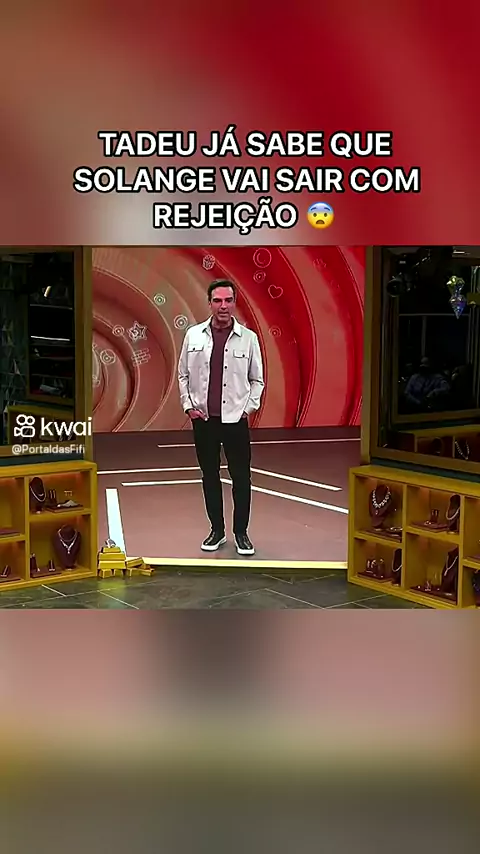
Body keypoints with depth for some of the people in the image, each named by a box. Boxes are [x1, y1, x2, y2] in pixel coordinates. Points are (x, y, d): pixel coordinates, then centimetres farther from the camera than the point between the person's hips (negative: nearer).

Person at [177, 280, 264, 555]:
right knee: (210, 476, 10)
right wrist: (188, 405, 0)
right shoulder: (194, 335, 2)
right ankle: (217, 530, 23)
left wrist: (248, 408, -4)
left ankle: (241, 533, 16)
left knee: (241, 477, 2)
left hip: (236, 419, -1)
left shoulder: (248, 338, -2)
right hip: (203, 418, 2)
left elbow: (257, 380, 5)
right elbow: (183, 375, 9)